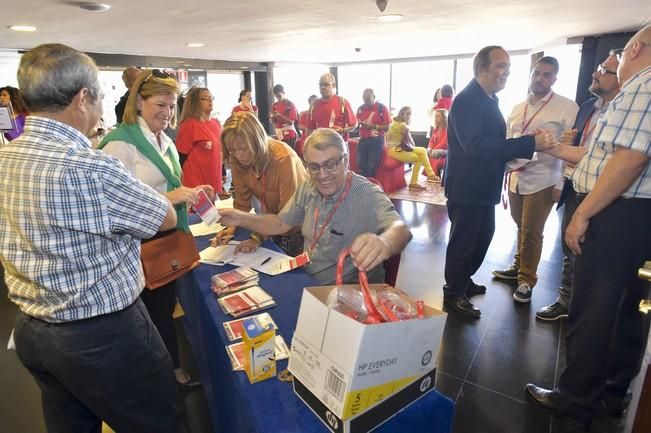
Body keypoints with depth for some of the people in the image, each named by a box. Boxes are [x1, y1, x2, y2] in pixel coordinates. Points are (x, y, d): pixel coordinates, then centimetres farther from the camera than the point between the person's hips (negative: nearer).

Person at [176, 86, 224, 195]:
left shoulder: (216, 123, 10)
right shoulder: (189, 124, -10)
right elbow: (181, 155, -10)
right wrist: (182, 185, -12)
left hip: (214, 180, 7)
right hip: (195, 183, -7)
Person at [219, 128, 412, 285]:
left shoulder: (368, 196, -20)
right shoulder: (307, 189, 1)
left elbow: (400, 230, -37)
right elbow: (281, 223, 13)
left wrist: (384, 242, -61)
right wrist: (241, 218, -2)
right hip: (307, 281, 7)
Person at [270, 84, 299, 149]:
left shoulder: (290, 104, -5)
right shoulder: (274, 105, 10)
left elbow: (291, 122, -10)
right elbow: (274, 121, 14)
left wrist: (280, 115, -21)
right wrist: (272, 118, -9)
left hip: (289, 134, -5)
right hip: (278, 134, 5)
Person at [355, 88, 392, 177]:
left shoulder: (382, 108, -6)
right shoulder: (361, 108, 7)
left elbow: (387, 127, -7)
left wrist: (373, 126, -18)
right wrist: (361, 124, -6)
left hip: (376, 140, -4)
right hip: (363, 140, 4)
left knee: (371, 166, -2)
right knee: (360, 164, 4)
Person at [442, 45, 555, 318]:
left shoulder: (489, 100, 13)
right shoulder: (467, 100, -18)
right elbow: (475, 145, -31)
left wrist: (526, 147, 5)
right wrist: (531, 143, -31)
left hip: (483, 186, 10)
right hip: (466, 187, -10)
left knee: (482, 238, 20)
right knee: (462, 241, 3)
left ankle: (463, 281, 39)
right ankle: (454, 294, 20)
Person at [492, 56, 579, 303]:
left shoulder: (567, 108, -4)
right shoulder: (517, 108, 12)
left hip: (542, 180, -4)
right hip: (515, 178, 5)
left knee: (531, 232, 0)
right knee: (521, 228, 16)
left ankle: (527, 280, 17)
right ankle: (519, 267, 34)